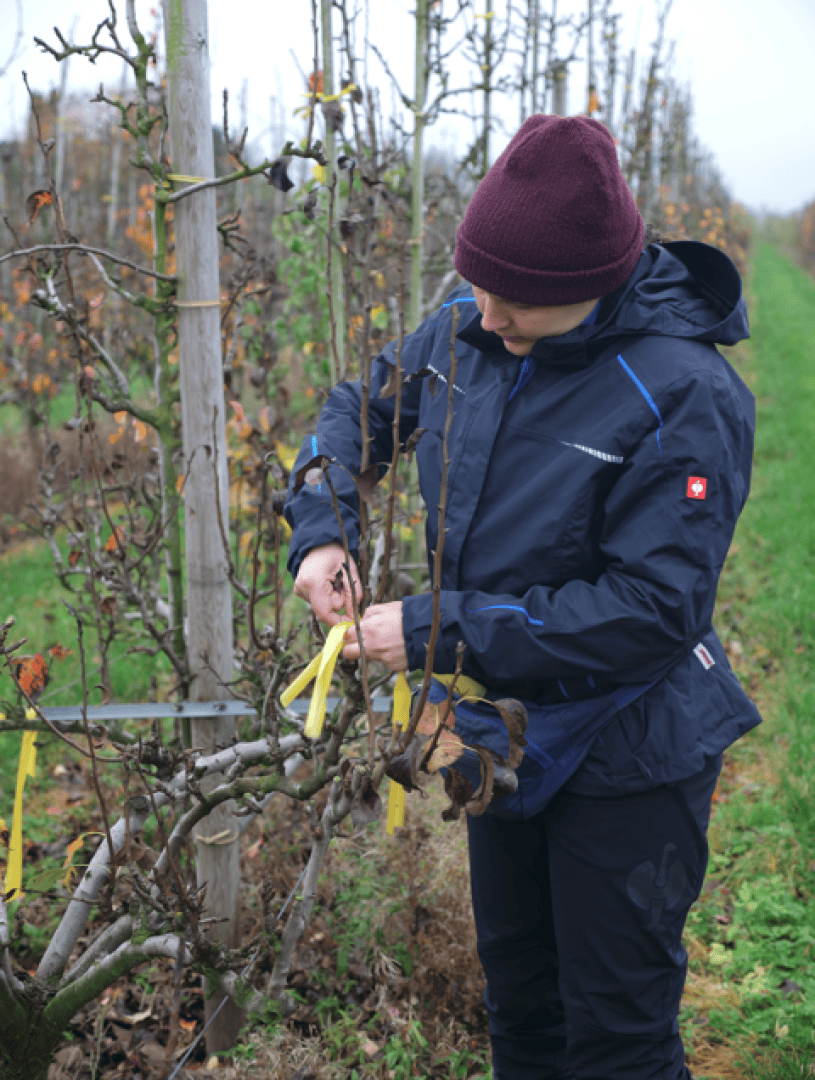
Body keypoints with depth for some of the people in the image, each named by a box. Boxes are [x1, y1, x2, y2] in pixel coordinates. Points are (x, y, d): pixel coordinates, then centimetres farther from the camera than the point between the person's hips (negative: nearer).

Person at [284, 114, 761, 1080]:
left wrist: (441, 631, -28)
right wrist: (320, 528, -8)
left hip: (626, 758, -6)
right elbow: (363, 405, 11)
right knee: (517, 993, 26)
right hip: (505, 728, 7)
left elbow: (651, 609, -29)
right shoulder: (465, 328, -7)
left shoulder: (683, 398, -27)